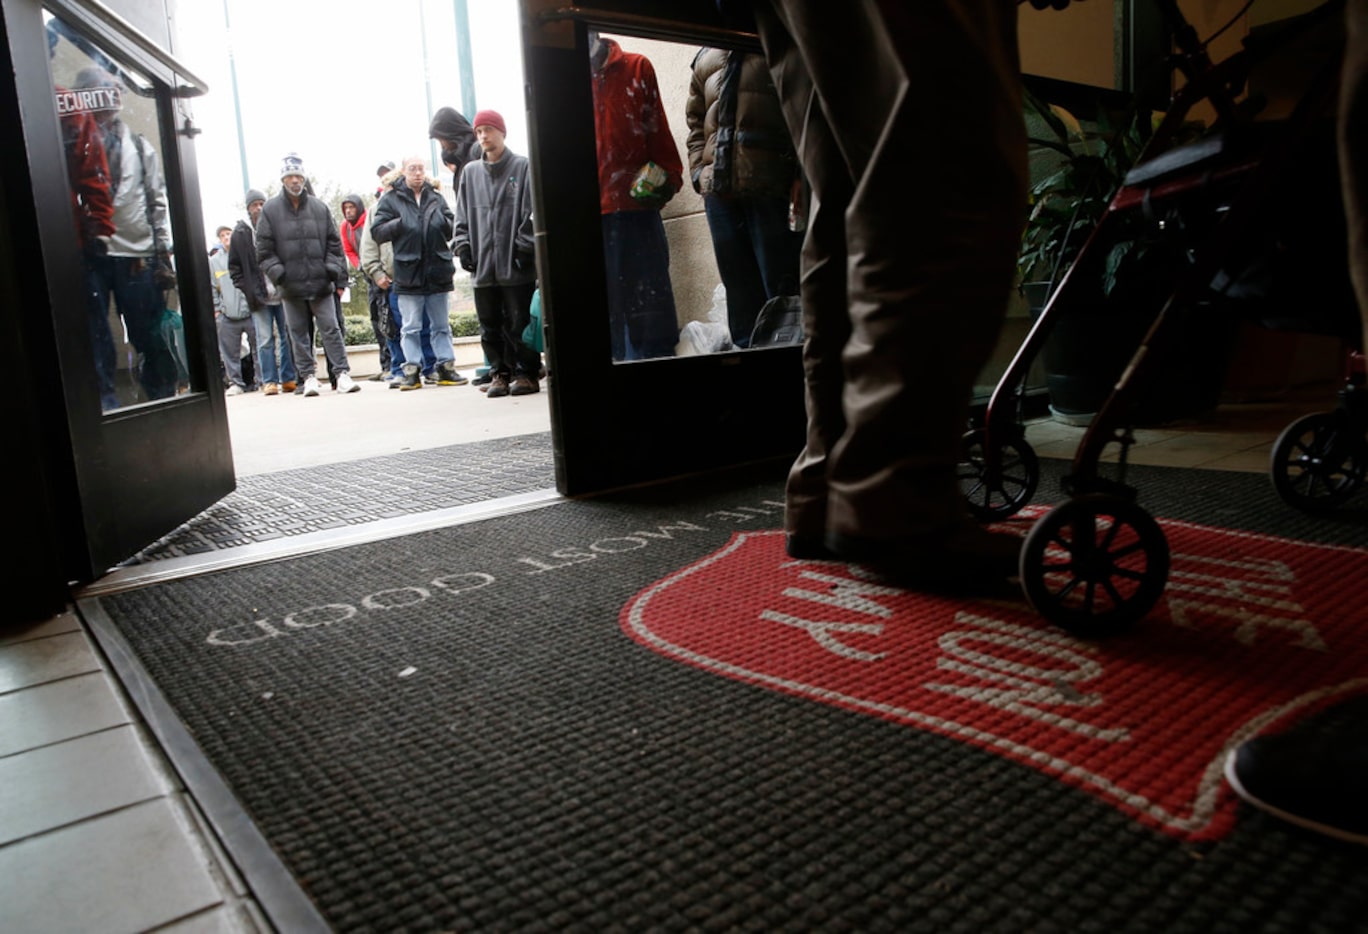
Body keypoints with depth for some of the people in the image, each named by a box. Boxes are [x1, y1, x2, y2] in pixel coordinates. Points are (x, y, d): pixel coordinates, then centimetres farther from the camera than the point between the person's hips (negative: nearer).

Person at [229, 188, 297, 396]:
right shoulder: (240, 233, 4)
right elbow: (234, 266, 7)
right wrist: (245, 289, -3)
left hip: (283, 293, 1)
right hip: (259, 297, -1)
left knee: (288, 337, 5)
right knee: (265, 340, -2)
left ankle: (289, 379, 12)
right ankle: (269, 381, 3)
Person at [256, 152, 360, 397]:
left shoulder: (319, 208, 8)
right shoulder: (270, 210, 5)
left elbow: (334, 244, 8)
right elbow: (264, 250, 4)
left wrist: (339, 278, 1)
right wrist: (278, 274, -8)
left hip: (321, 283, 0)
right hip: (291, 286, 0)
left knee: (331, 329, -3)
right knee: (298, 333, 6)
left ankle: (342, 374, -1)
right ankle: (308, 377, 12)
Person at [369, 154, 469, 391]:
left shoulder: (436, 198, 12)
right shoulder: (390, 200, 3)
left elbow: (453, 230, 12)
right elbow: (377, 232, -1)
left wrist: (443, 222, -8)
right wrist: (400, 224, -12)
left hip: (438, 272, 3)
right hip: (408, 273, -3)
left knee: (442, 325, 9)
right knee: (411, 327, 1)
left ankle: (446, 367, 16)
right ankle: (411, 371, 6)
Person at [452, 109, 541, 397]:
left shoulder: (523, 167, 3)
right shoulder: (470, 172, 16)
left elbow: (532, 212, -4)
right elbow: (462, 215, 18)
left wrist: (524, 246, -11)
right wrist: (462, 244, 5)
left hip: (516, 264, -4)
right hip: (483, 264, 5)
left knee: (518, 322, -3)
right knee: (490, 325, 5)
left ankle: (526, 372, 6)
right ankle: (499, 373, 13)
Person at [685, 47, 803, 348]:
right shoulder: (706, 57, 24)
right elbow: (695, 121, 26)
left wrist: (802, 174, -11)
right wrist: (699, 170, 9)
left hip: (772, 185, -4)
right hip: (718, 187, 5)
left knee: (781, 288, -7)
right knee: (739, 289, 6)